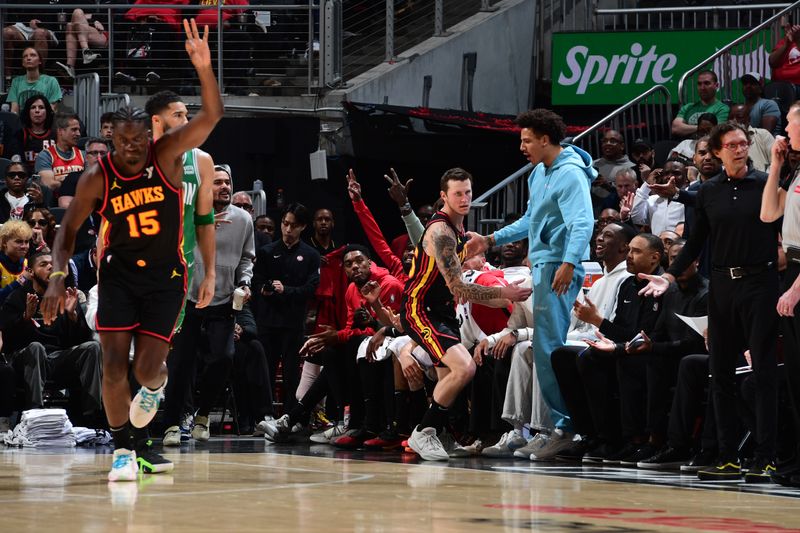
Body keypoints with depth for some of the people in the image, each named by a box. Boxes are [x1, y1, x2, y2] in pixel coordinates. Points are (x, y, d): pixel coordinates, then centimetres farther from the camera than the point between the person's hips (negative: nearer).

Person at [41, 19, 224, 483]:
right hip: (119, 274, 1)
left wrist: (204, 67, -40)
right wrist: (59, 277, -11)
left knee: (148, 368, -6)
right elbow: (70, 229, 2)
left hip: (166, 276, -1)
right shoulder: (98, 178, -9)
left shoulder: (168, 154, -12)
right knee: (114, 365, -10)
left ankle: (155, 386, 34)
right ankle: (123, 451, 4)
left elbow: (211, 116, -24)